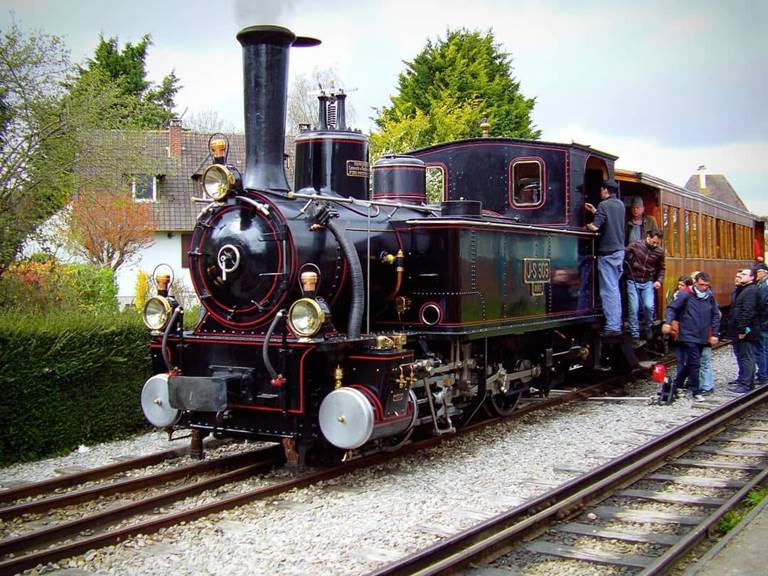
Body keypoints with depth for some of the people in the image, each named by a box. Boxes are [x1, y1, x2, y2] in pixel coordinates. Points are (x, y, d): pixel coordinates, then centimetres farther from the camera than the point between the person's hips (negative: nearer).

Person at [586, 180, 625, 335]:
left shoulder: (604, 205, -12)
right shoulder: (620, 204, 11)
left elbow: (595, 227, -20)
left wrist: (588, 226, 1)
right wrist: (594, 211, 27)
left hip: (607, 253, -8)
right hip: (619, 251, 8)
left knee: (609, 290, -7)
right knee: (614, 288, 16)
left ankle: (612, 327, -9)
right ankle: (616, 322, 18)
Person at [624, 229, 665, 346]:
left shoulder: (659, 252, -3)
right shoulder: (635, 245, -12)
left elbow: (661, 269, 11)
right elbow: (623, 256, -1)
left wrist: (659, 281, -2)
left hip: (648, 282, 2)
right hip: (633, 281, -2)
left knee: (649, 306, -16)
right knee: (633, 309, -6)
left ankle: (647, 328, 12)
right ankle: (635, 336, 4)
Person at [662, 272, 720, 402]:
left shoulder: (710, 297, 9)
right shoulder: (685, 295, -7)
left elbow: (715, 316, 15)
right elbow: (672, 308, -9)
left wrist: (714, 334, 11)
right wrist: (667, 322, -24)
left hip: (703, 337, 5)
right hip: (688, 336, -5)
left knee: (688, 363, 12)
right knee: (694, 363, -7)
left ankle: (677, 385, 27)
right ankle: (695, 391, 2)